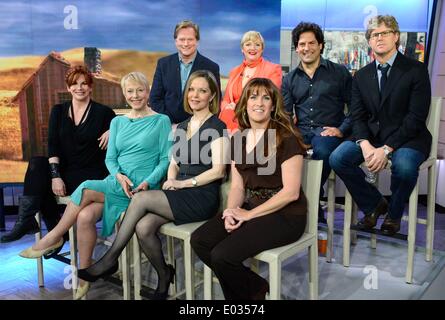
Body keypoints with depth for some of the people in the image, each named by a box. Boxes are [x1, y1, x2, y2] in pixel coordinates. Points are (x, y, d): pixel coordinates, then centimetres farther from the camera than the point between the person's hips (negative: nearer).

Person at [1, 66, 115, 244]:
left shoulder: (103, 112, 1)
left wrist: (112, 131, -11)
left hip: (91, 173, -4)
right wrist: (55, 175, -17)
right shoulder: (59, 111, 9)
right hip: (64, 169, 4)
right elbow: (52, 144, -2)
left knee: (38, 182, -24)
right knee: (37, 163, -26)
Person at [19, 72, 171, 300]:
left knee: (86, 190, -24)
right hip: (116, 184, 5)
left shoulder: (161, 121, 3)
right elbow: (110, 158, 12)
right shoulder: (117, 122, 17)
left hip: (141, 187, -4)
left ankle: (54, 237, -2)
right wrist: (119, 176, -9)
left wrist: (148, 182, -17)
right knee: (85, 216, -22)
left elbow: (166, 159, -3)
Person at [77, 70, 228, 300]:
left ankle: (110, 260, -6)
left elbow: (218, 170, -12)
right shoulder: (182, 127, 19)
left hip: (203, 197, -6)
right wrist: (170, 180, -4)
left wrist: (184, 183, -14)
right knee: (144, 227, -21)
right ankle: (163, 276, 2)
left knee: (141, 198, -21)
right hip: (179, 196, 6)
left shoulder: (216, 126, -4)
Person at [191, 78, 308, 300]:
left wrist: (249, 214, -14)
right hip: (250, 208, 7)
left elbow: (291, 191, -15)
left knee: (222, 255, -22)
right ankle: (256, 285, 8)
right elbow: (237, 186, 11)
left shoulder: (286, 138, -11)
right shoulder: (238, 139, 10)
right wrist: (231, 212, -9)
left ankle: (254, 291, 11)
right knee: (199, 241, -11)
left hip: (285, 215, -7)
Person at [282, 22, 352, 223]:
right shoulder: (289, 80, 20)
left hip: (327, 131, -2)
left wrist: (342, 130, -8)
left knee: (322, 149, -39)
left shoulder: (339, 73, 11)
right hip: (300, 131, 3)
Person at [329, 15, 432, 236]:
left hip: (407, 138, -4)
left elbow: (416, 117, -12)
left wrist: (387, 149, -21)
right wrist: (365, 145, -17)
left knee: (404, 166, -36)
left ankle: (393, 214, -2)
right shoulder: (361, 75, 10)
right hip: (371, 137, 4)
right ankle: (374, 205, 2)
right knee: (338, 158, -20)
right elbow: (357, 116, 4)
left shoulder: (416, 70, -4)